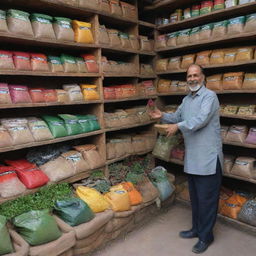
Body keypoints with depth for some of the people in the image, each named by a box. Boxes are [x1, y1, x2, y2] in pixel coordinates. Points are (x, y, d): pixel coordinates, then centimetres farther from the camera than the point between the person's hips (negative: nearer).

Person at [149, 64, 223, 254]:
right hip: (192, 157, 8)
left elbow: (201, 119, -25)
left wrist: (178, 127, -23)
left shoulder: (209, 96, -12)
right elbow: (177, 117, 21)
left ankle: (206, 236, 20)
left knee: (206, 198, 3)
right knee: (195, 196, 18)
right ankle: (197, 229, 35)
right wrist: (162, 116, 4)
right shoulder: (186, 99, 14)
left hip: (208, 157, -8)